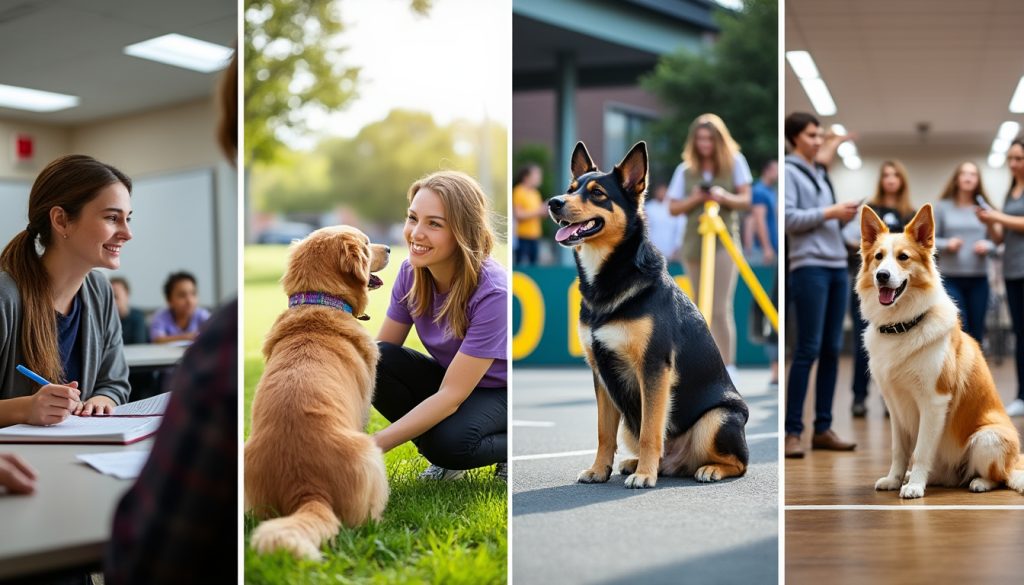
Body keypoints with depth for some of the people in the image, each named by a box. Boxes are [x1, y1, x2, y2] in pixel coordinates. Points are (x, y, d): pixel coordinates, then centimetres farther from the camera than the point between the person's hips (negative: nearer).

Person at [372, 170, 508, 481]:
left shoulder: (492, 292, -31)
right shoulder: (412, 272, -13)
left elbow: (452, 396, -30)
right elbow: (380, 351, -7)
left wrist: (375, 444, -35)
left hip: (499, 393, -6)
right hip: (451, 380, 6)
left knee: (448, 442, -36)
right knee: (377, 361, -22)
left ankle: (509, 445, -2)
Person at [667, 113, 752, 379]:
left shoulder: (735, 162, 1)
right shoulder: (685, 169, 5)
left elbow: (746, 200, 0)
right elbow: (673, 208, 6)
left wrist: (725, 197, -20)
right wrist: (694, 199, -12)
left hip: (724, 241, -3)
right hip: (693, 243, 3)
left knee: (721, 308, -13)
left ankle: (728, 366, -11)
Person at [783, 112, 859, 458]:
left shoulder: (821, 174, 22)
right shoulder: (788, 172, -1)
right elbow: (788, 218, -12)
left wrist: (845, 217, 5)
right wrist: (830, 212, -13)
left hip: (838, 265, 7)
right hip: (809, 267, -7)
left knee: (831, 350, 5)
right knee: (808, 350, -9)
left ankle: (823, 428, 10)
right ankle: (792, 431, -5)